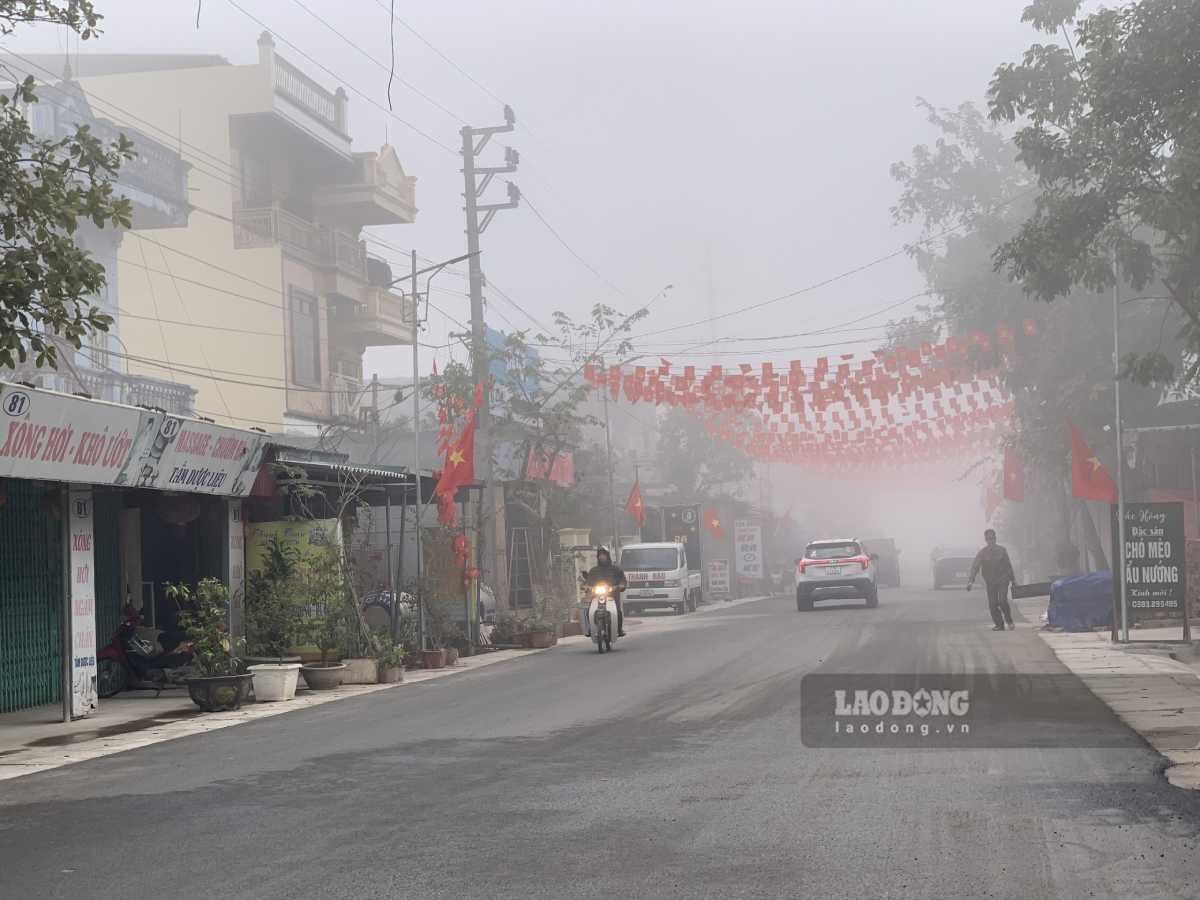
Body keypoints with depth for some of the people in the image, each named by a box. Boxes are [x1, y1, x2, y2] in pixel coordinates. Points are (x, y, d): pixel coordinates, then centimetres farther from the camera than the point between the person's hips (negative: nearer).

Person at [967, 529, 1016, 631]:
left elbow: (1008, 565, 13)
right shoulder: (982, 553, 1)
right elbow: (975, 567, -7)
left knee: (1002, 601, -18)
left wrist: (1013, 579, 16)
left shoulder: (1002, 550, 4)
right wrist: (971, 581, -19)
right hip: (990, 582, 2)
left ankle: (1009, 621, 3)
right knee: (992, 604, -1)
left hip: (1003, 580, -1)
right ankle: (999, 624, 13)